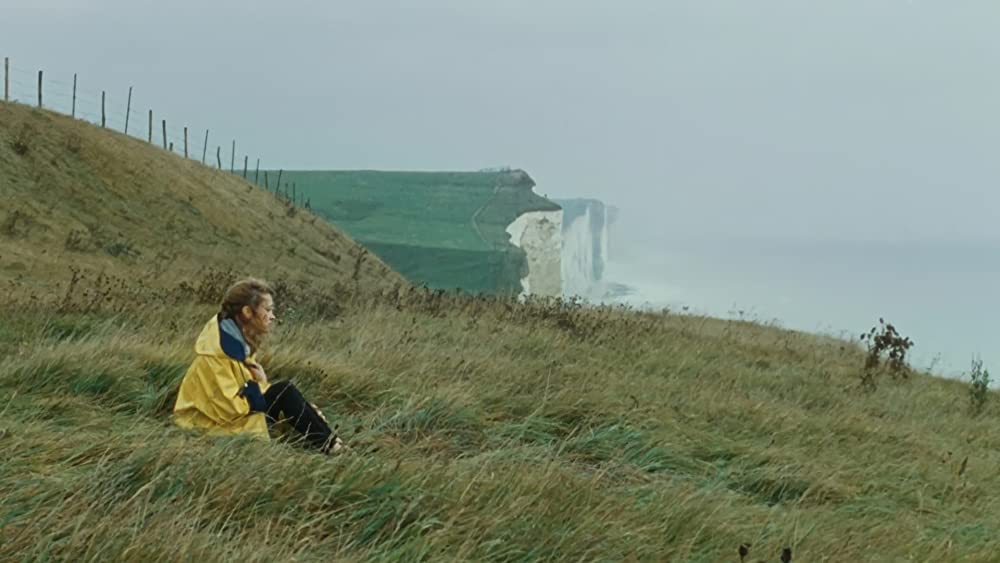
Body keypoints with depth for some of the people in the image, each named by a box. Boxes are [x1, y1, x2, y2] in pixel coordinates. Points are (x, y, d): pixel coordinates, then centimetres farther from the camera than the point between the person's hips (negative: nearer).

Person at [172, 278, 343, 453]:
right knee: (284, 393, -16)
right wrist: (256, 385, -13)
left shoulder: (240, 338, 4)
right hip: (210, 425, -9)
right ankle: (330, 447, -10)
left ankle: (330, 443, -4)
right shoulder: (218, 350, -24)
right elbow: (230, 408, -25)